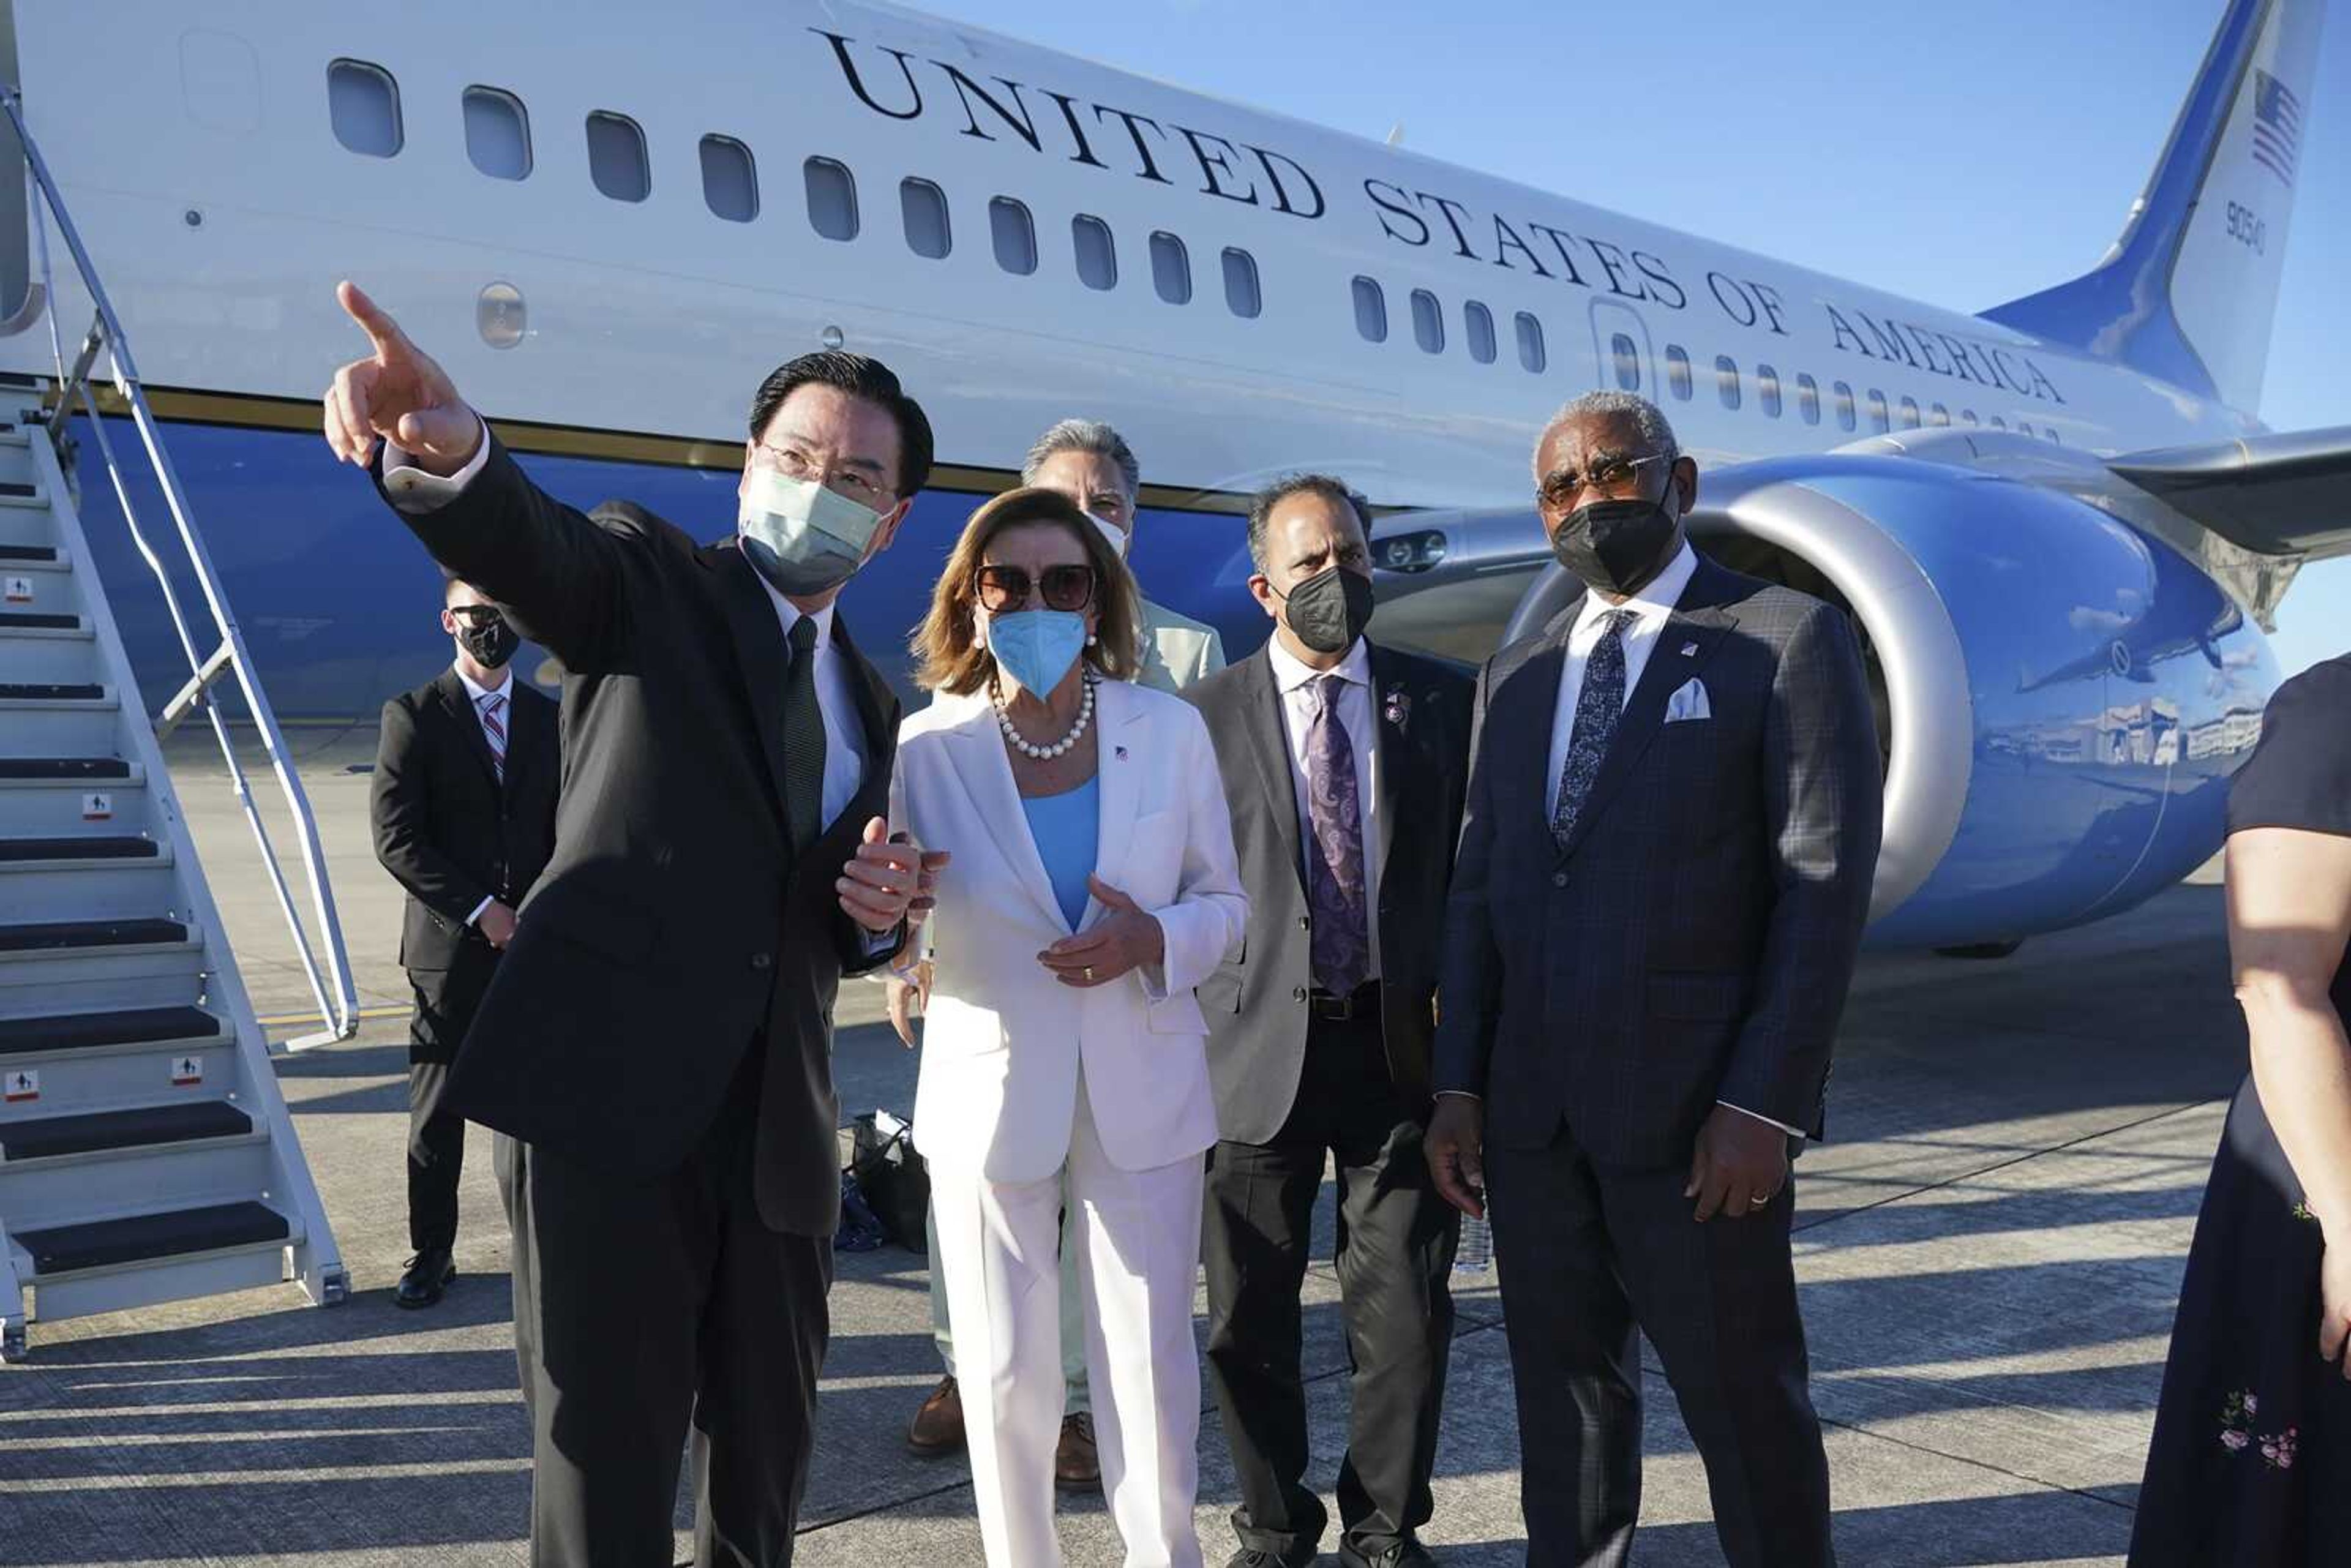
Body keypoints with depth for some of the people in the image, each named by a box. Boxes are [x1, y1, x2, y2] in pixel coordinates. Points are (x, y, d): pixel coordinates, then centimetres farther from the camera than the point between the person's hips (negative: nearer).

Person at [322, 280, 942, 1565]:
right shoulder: (649, 580, 2)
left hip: (776, 1126, 6)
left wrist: (879, 916, 1)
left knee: (768, 1455, 15)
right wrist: (448, 448, -44)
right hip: (605, 1094, -5)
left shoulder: (870, 704, 17)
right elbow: (523, 546, -22)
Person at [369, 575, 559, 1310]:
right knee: (437, 1111, 2)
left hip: (536, 946, 3)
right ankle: (432, 1255, 14)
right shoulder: (413, 715, 0)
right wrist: (480, 911, -11)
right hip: (451, 946, -2)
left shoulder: (550, 718, 12)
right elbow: (396, 839, -6)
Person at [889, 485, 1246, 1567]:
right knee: (1007, 1376, 10)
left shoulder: (1171, 731, -3)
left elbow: (1224, 900, 4)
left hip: (1143, 1089, 1)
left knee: (1151, 1363, 9)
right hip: (990, 1092, 0)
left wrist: (1154, 937, -17)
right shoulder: (927, 748, -7)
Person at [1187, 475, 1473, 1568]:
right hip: (1258, 1049, -1)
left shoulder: (1441, 699, 5)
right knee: (1250, 1318, 9)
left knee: (1405, 1308, 6)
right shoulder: (1204, 716, 0)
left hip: (1402, 1047, 1)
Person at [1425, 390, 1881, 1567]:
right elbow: (1479, 891, 12)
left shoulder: (1787, 639, -3)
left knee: (1745, 1402, 6)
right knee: (1565, 1384, 14)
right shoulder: (1515, 676, 14)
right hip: (1532, 1111, 5)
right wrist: (1457, 1085, 5)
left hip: (1696, 1109, -5)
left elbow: (1825, 883, -9)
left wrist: (1764, 1104, -15)